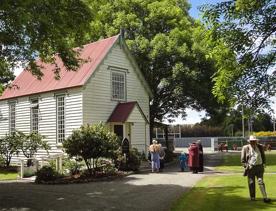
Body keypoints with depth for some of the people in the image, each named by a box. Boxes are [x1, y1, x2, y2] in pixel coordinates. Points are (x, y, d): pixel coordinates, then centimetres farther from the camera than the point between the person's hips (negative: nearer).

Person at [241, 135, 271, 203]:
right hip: (250, 167, -1)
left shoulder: (260, 147, 6)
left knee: (261, 182, -6)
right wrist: (246, 166, -4)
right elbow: (243, 159, 3)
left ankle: (265, 197, -5)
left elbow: (263, 157, 15)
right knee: (251, 183, 5)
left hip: (259, 167, 1)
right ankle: (252, 197, 16)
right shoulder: (245, 148, 0)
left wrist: (263, 165, 9)